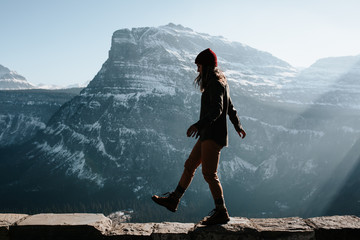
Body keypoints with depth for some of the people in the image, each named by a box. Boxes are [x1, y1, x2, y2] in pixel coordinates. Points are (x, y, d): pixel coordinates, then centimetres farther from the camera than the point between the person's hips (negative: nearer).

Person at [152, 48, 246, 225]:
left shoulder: (216, 84, -13)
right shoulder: (220, 82, 18)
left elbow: (217, 110, -27)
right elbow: (230, 108, 28)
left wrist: (198, 125, -38)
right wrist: (238, 126, 38)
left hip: (213, 136, -11)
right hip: (208, 135, 11)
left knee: (209, 173, -9)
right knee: (190, 166, 13)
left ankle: (221, 213, 1)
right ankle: (173, 200, 22)